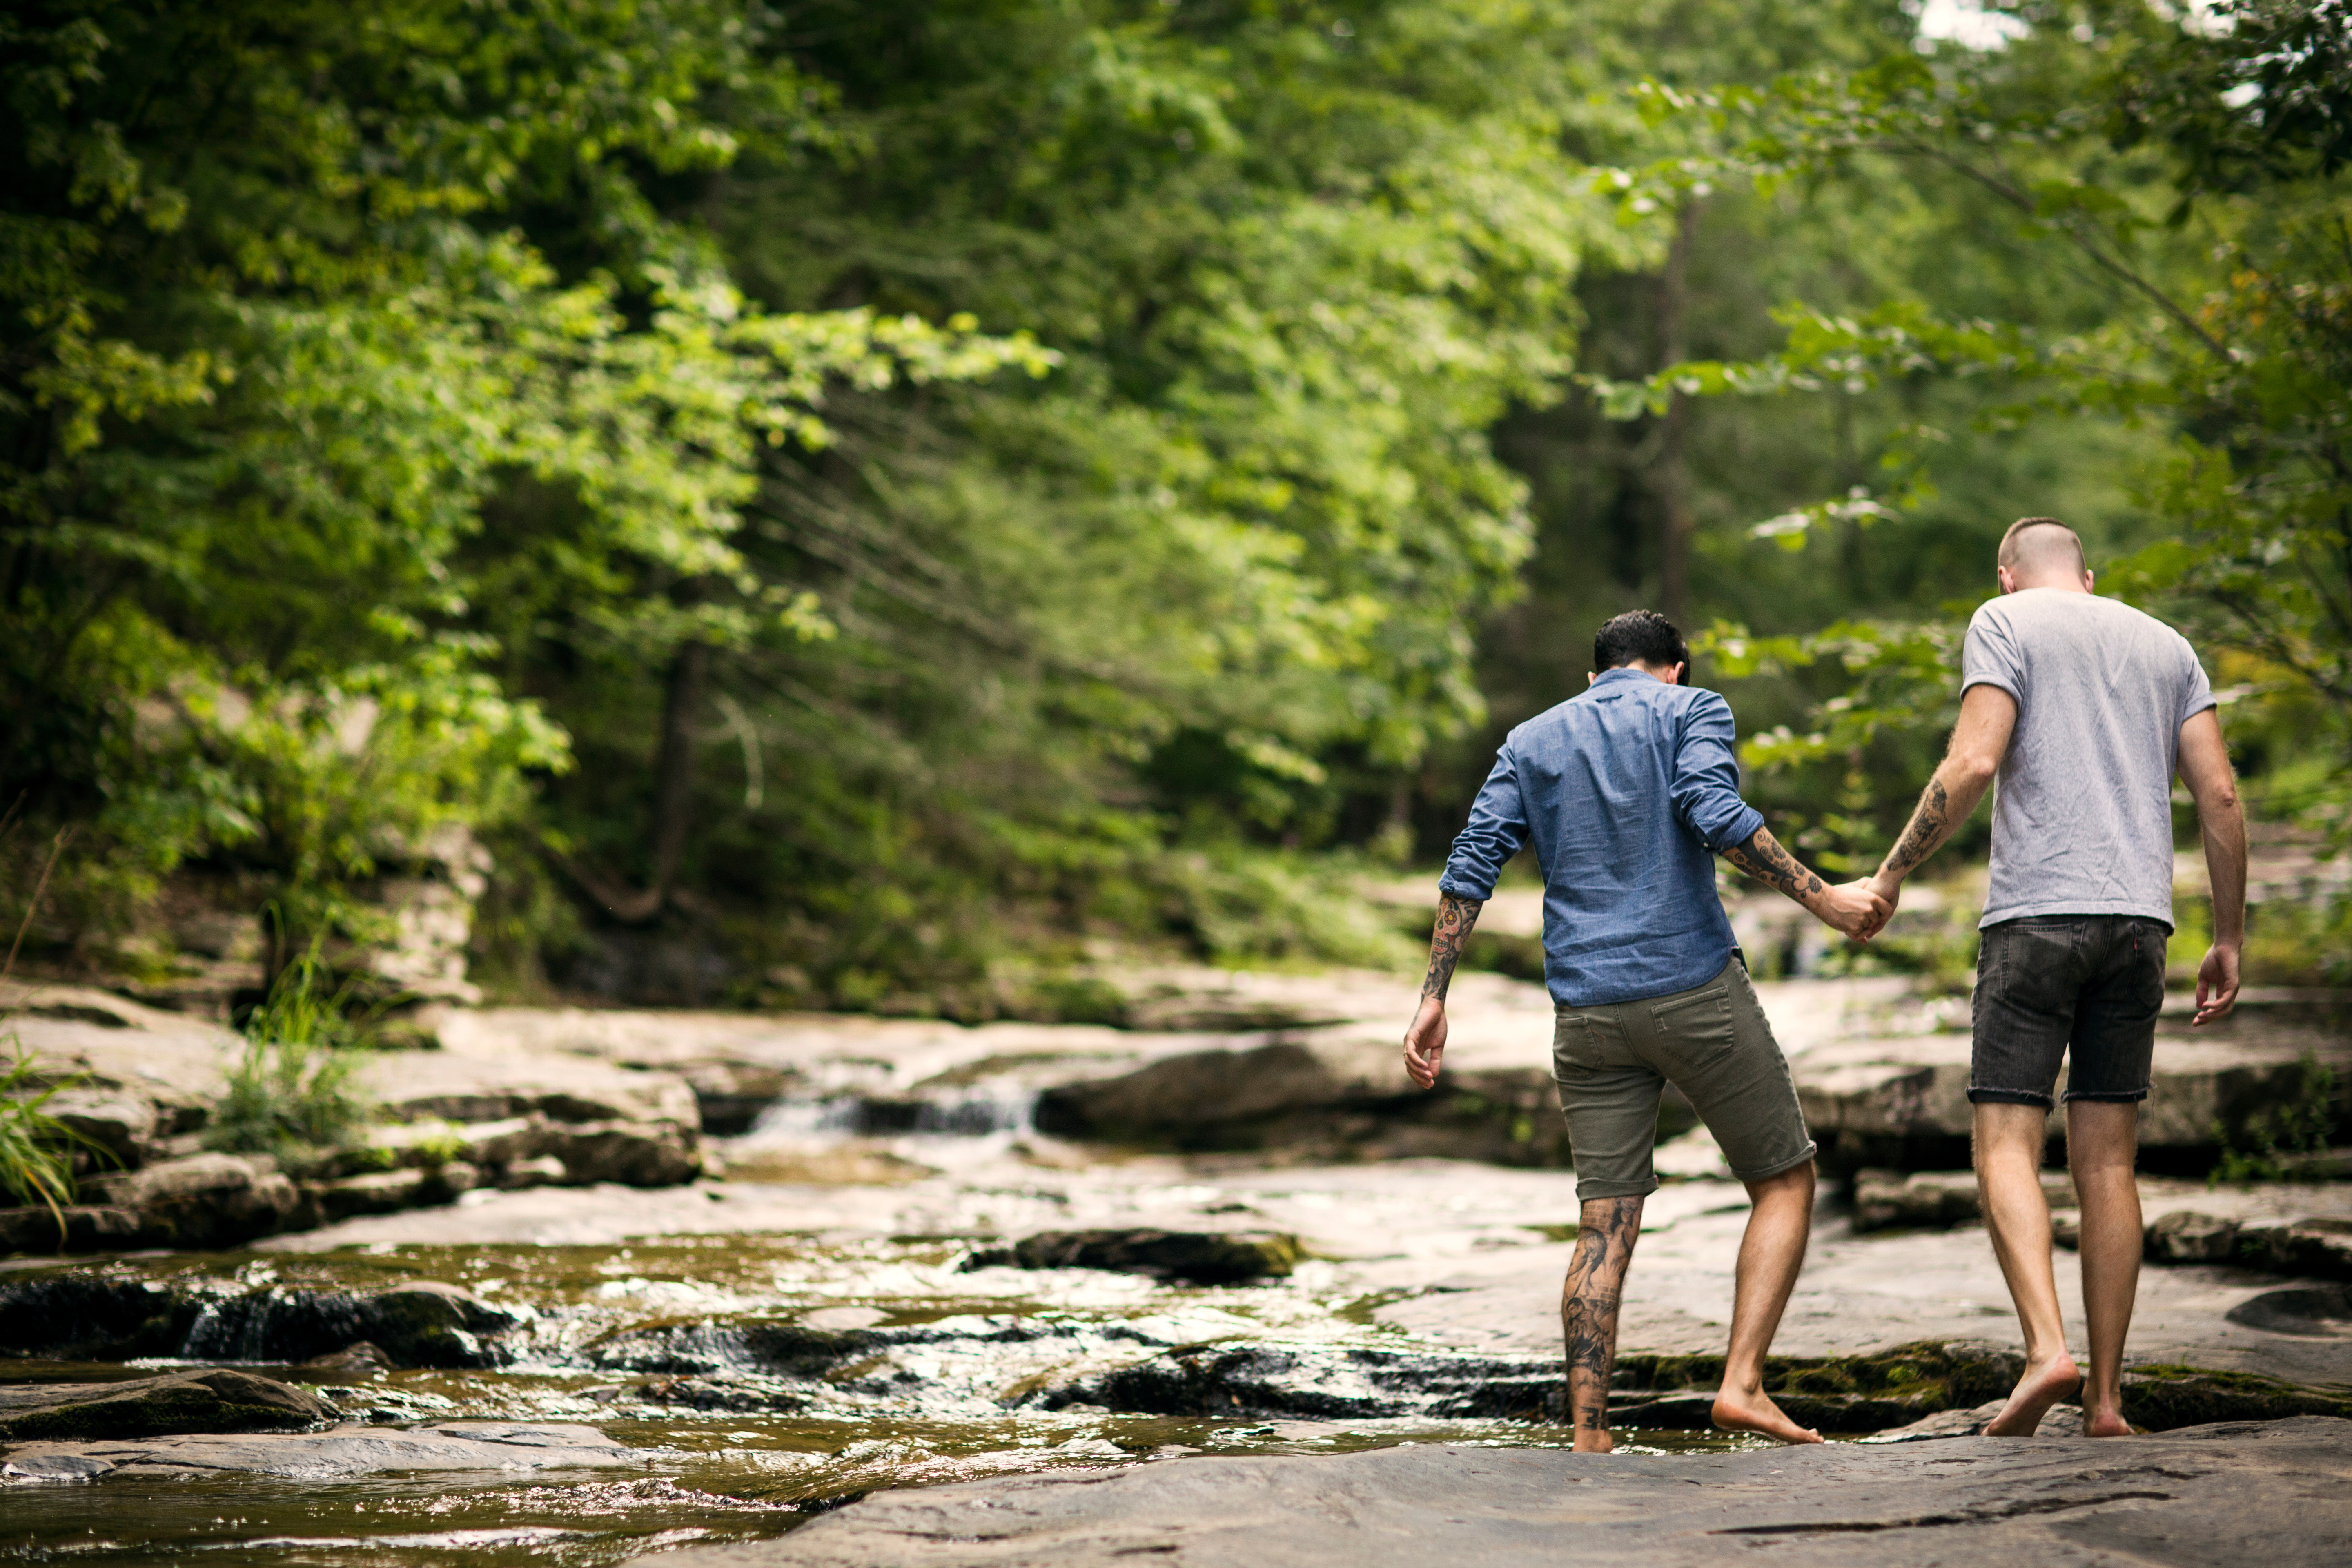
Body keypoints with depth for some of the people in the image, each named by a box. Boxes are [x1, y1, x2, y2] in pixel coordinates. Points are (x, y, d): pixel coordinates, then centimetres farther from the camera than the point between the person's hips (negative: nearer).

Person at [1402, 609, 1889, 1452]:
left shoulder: (1532, 741, 17)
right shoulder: (1691, 710, 5)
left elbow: (1472, 865, 7)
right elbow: (1714, 811, -15)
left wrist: (1433, 998, 6)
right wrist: (1821, 897, -14)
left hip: (1587, 1011, 4)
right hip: (1696, 988, -4)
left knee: (1605, 1229, 6)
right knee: (1785, 1182, 11)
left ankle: (1589, 1441, -2)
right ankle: (1743, 1382, -3)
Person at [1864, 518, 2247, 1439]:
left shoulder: (2005, 624, 5)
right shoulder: (2165, 645, 19)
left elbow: (1974, 764, -10)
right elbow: (2219, 796, 10)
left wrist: (1894, 871, 0)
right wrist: (2228, 941, 15)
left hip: (2036, 913, -4)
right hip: (2139, 916, 4)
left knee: (2007, 1143, -3)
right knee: (2107, 1161, 6)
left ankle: (2046, 1347, -23)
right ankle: (2105, 1399, 4)